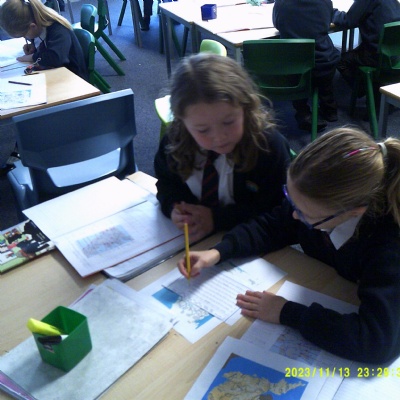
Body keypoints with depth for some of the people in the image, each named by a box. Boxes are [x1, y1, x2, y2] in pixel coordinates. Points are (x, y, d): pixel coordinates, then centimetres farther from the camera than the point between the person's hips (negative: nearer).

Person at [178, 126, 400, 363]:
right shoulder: (319, 199, -21)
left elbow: (380, 341, -40)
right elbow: (272, 226, -4)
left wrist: (288, 313, -34)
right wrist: (218, 252, -18)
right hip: (316, 302, 4)